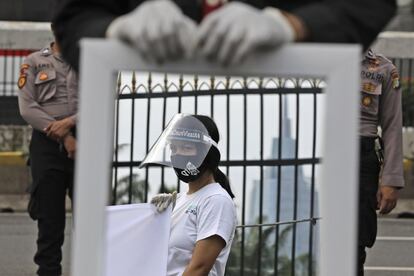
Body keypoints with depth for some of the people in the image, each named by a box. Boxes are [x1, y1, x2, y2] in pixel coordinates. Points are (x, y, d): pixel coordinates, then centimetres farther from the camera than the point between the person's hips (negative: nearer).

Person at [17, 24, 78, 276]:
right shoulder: (34, 63, 7)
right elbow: (28, 108, -3)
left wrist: (69, 122, -16)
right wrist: (64, 137, -11)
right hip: (47, 144, -1)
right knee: (49, 215, 1)